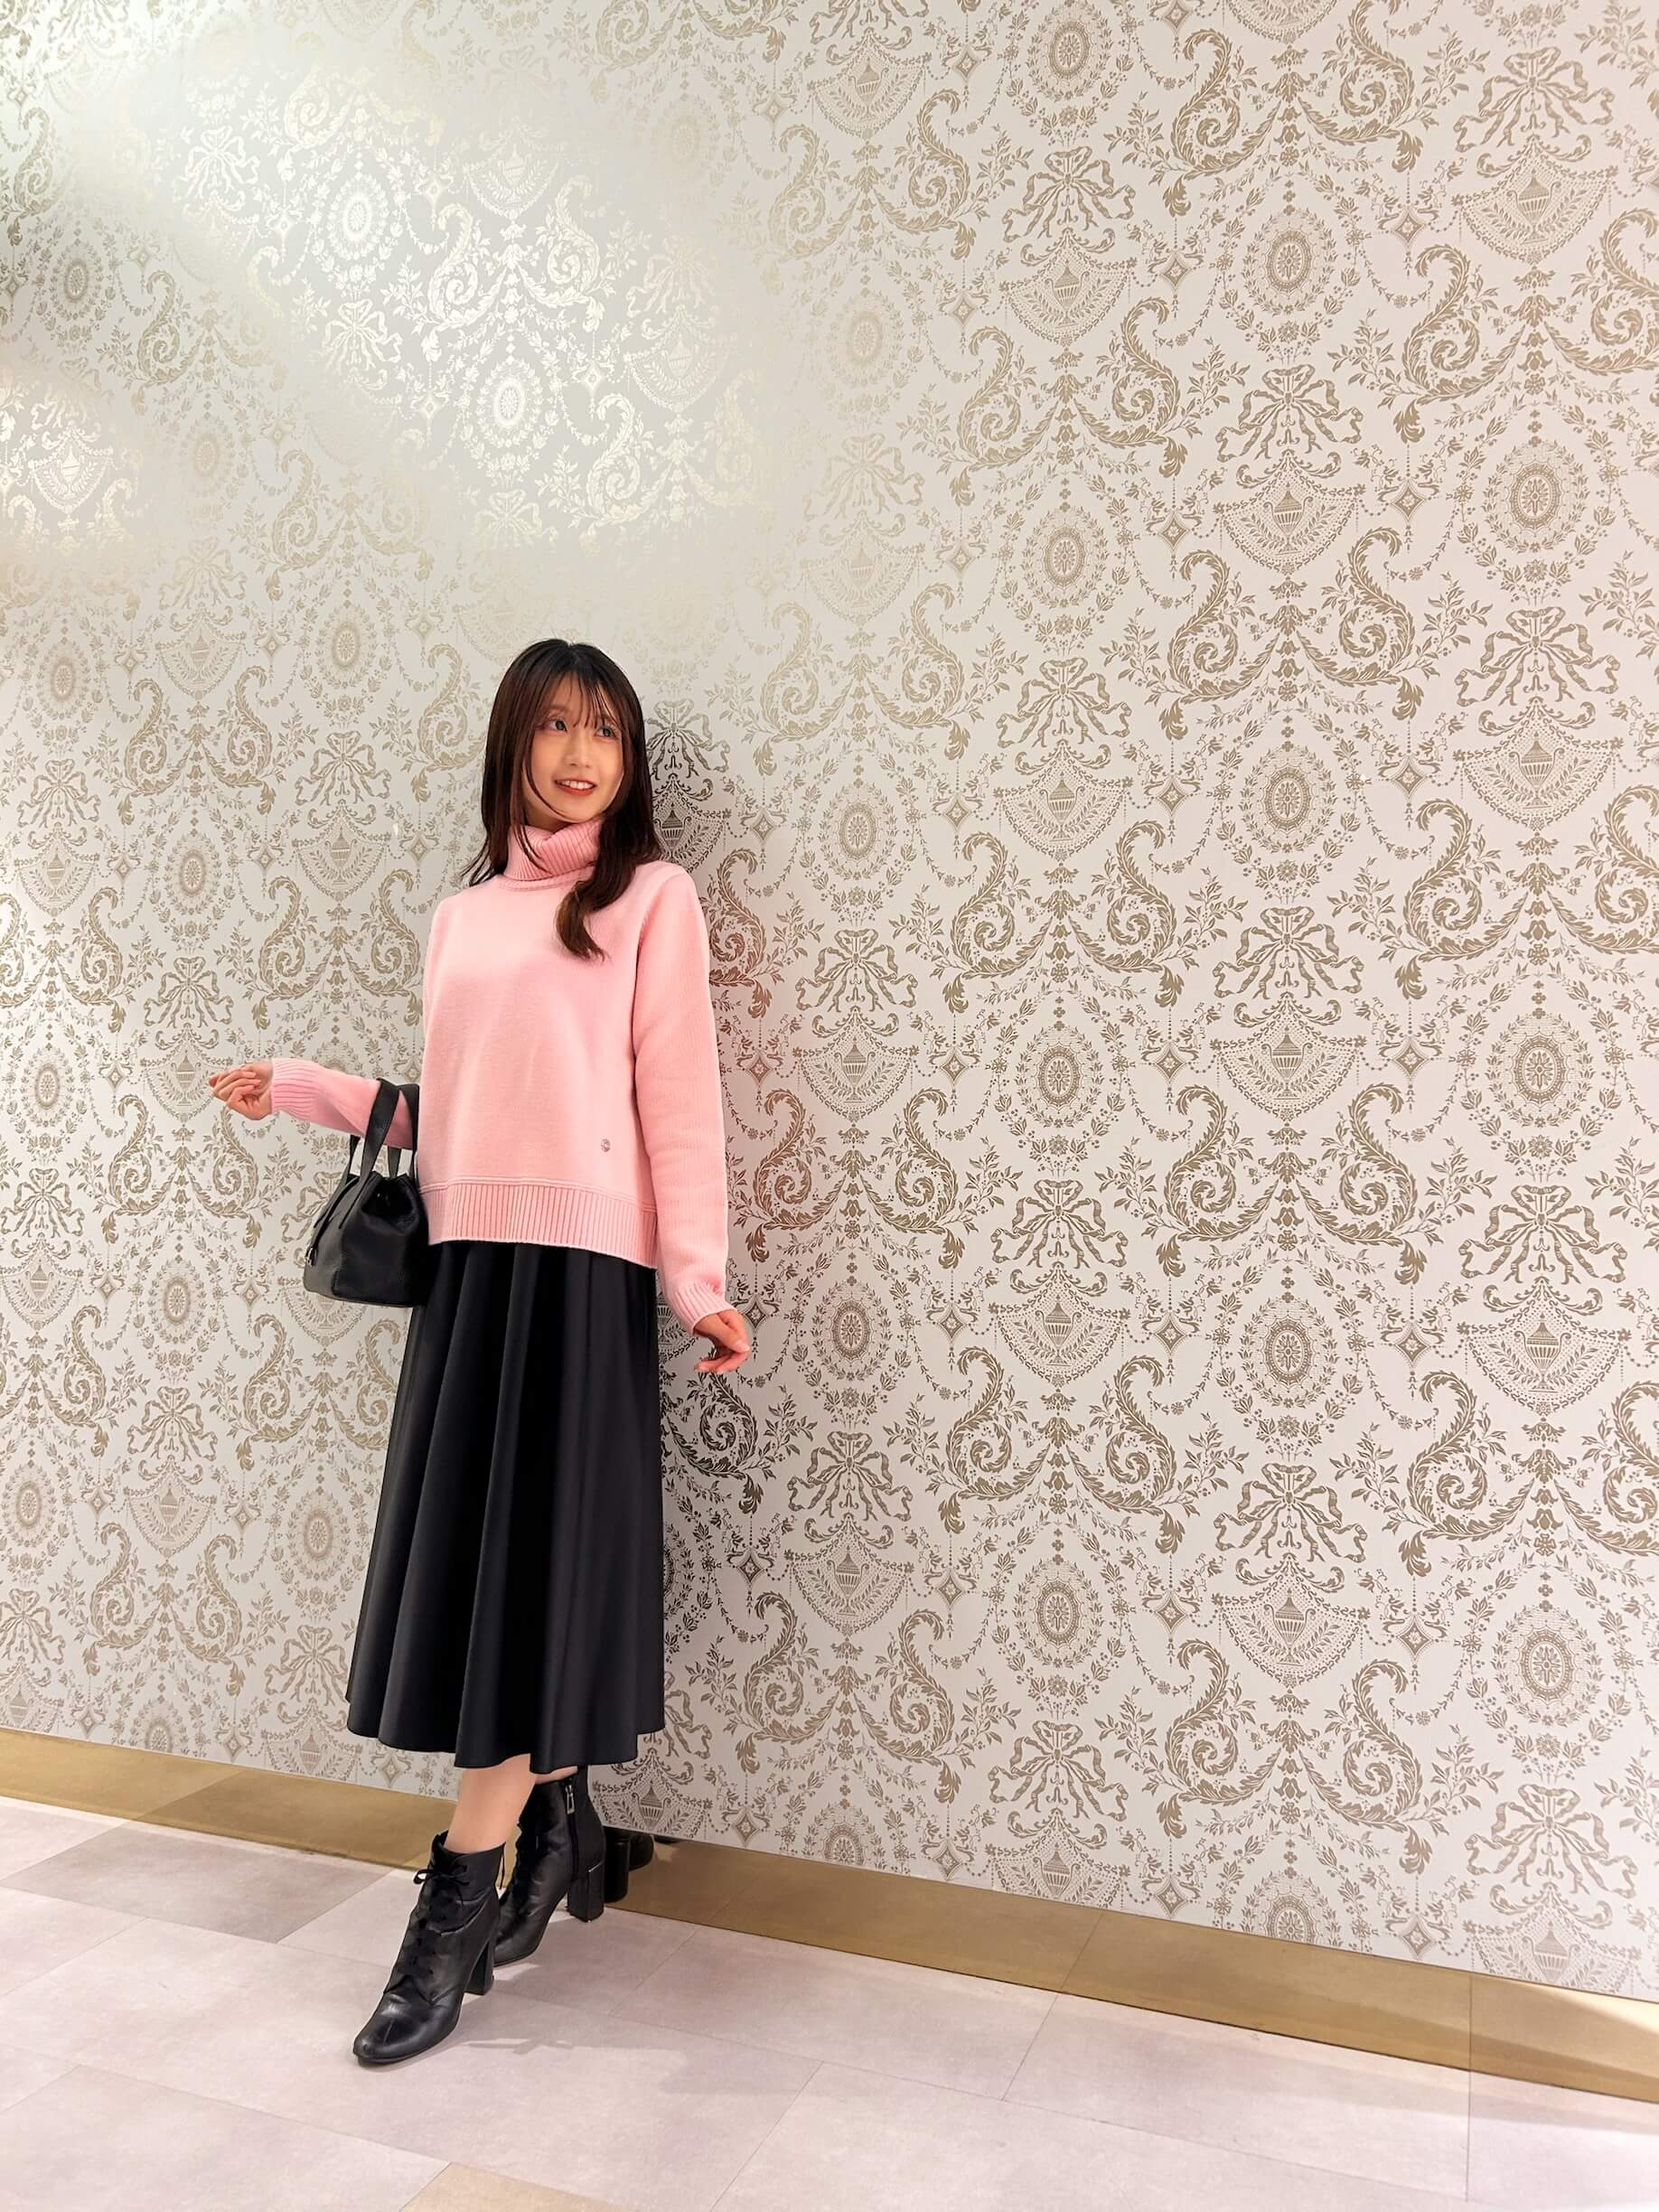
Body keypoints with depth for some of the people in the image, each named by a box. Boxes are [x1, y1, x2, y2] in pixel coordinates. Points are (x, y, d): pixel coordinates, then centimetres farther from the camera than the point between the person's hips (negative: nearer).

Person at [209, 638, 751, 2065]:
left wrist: (696, 1276, -11)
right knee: (464, 1560, 6)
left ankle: (458, 1905, 6)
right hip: (467, 1260, 6)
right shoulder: (460, 917, 18)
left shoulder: (651, 896, 3)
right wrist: (306, 1091, 16)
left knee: (525, 1563, -3)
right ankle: (562, 1831, 24)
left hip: (576, 1259, -5)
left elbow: (677, 1094, -4)